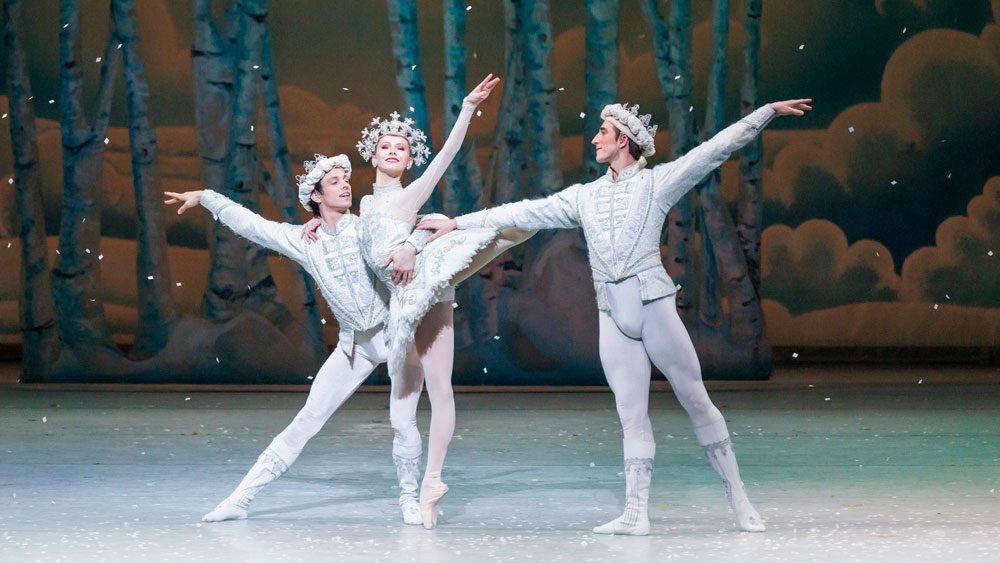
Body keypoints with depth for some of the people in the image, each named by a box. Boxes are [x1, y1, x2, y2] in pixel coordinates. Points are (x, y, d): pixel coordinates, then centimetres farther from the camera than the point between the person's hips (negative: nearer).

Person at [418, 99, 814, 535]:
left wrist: (768, 111, -6)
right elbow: (524, 213, 19)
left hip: (653, 303, -4)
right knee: (631, 414, 1)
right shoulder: (584, 196, 17)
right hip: (612, 314, 4)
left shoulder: (657, 182, 5)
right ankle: (635, 515, -3)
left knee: (695, 399, -2)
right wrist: (457, 223, 19)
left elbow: (716, 148, 1)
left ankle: (737, 496, 4)